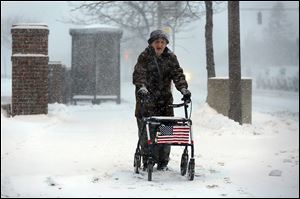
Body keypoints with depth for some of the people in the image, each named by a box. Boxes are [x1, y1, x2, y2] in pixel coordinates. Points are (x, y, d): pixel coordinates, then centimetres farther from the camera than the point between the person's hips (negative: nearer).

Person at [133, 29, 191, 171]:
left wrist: (183, 88, -18)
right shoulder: (144, 57, -1)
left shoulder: (170, 58, 8)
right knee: (145, 131, -3)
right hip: (146, 98, -2)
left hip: (164, 100, 2)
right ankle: (146, 161, 8)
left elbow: (178, 74, 0)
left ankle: (163, 161, 10)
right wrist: (142, 87, -32)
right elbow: (139, 74, -13)